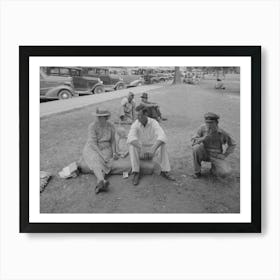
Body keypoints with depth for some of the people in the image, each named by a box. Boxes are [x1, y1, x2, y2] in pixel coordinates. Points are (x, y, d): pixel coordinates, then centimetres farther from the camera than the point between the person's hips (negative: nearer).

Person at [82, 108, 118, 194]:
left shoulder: (111, 126, -3)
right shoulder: (92, 126, -14)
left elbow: (113, 140, 8)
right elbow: (93, 143, -20)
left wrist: (114, 152, -7)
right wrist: (101, 155, -30)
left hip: (105, 149, 3)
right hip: (92, 149, -2)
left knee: (101, 163, -31)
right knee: (96, 161, -35)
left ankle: (99, 184, -51)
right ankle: (103, 182, -57)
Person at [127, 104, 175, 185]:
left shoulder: (154, 123, -16)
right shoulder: (135, 124, -16)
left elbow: (162, 137, -32)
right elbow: (130, 138, -35)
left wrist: (153, 149, -46)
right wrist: (141, 149, -47)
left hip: (151, 149, 1)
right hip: (140, 151, 0)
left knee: (163, 145, -27)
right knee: (131, 145, -31)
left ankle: (164, 171, -20)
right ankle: (136, 173, -28)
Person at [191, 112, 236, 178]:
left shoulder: (223, 133, -18)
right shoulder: (202, 128, -18)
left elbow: (232, 144, -2)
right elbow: (194, 142, -18)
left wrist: (224, 155, -12)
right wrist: (204, 138, -36)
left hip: (216, 157, -1)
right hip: (204, 154, 1)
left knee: (225, 172, -28)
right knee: (196, 147, -34)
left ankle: (214, 167, 10)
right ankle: (197, 171, -13)